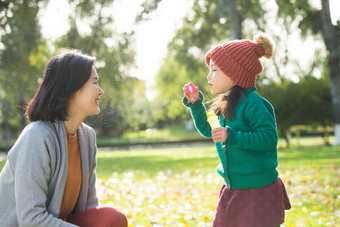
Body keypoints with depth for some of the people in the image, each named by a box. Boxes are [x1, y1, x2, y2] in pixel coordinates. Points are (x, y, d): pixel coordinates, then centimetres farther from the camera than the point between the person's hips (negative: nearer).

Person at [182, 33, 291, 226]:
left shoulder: (253, 104, -17)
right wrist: (196, 104, 13)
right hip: (232, 189, 9)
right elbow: (207, 129, 25)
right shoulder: (225, 105, 10)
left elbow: (269, 138, -23)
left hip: (258, 189, -8)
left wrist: (232, 137, -29)